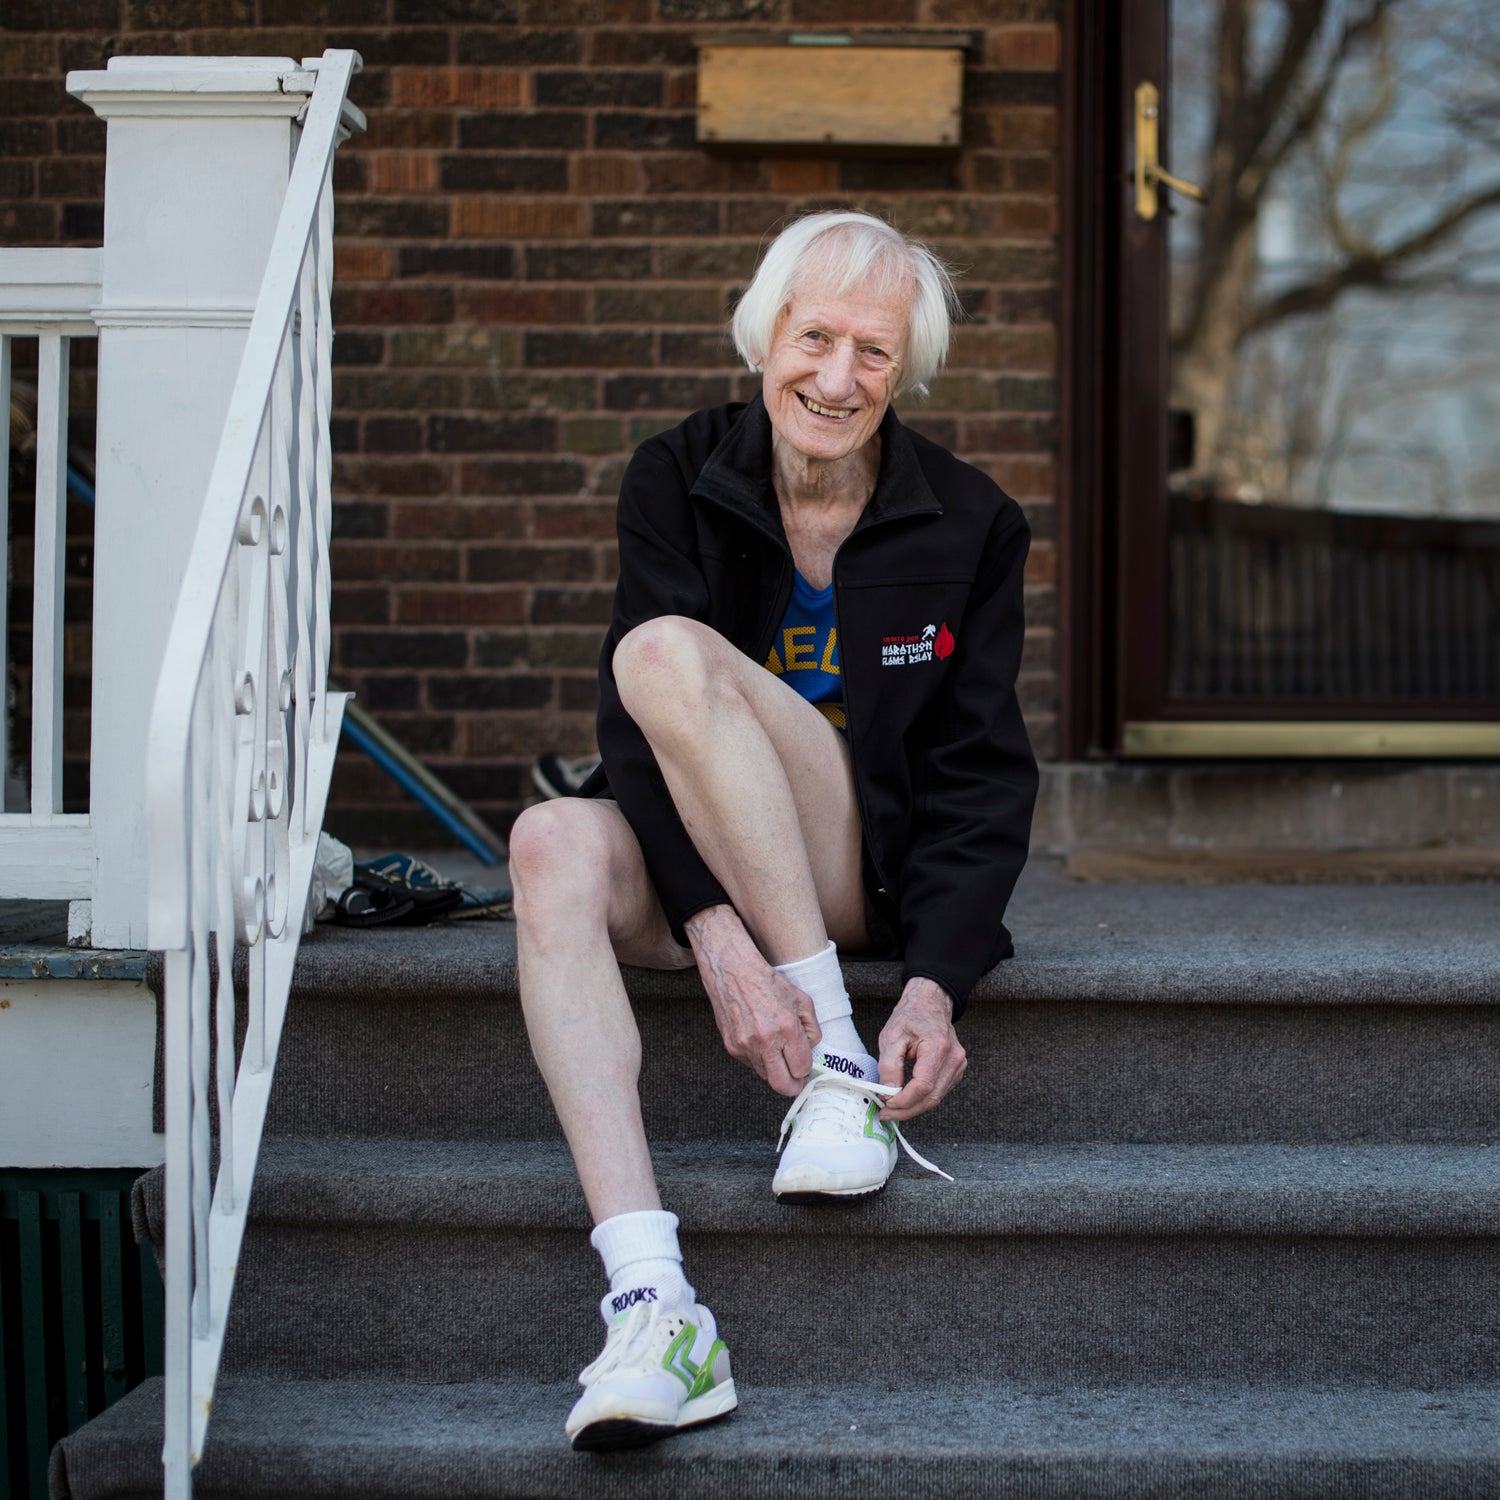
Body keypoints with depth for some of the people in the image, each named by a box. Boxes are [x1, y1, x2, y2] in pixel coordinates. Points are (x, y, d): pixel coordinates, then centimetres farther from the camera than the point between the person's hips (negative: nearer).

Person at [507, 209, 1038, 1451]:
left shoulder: (968, 524, -3)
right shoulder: (677, 483, -1)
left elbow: (984, 780, -5)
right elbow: (639, 741, -11)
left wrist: (936, 985, -22)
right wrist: (716, 934, -27)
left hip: (876, 873, -2)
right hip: (699, 875, 3)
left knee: (667, 651, -27)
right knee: (555, 844, -34)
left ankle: (839, 1060, -25)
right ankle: (650, 1297, -45)